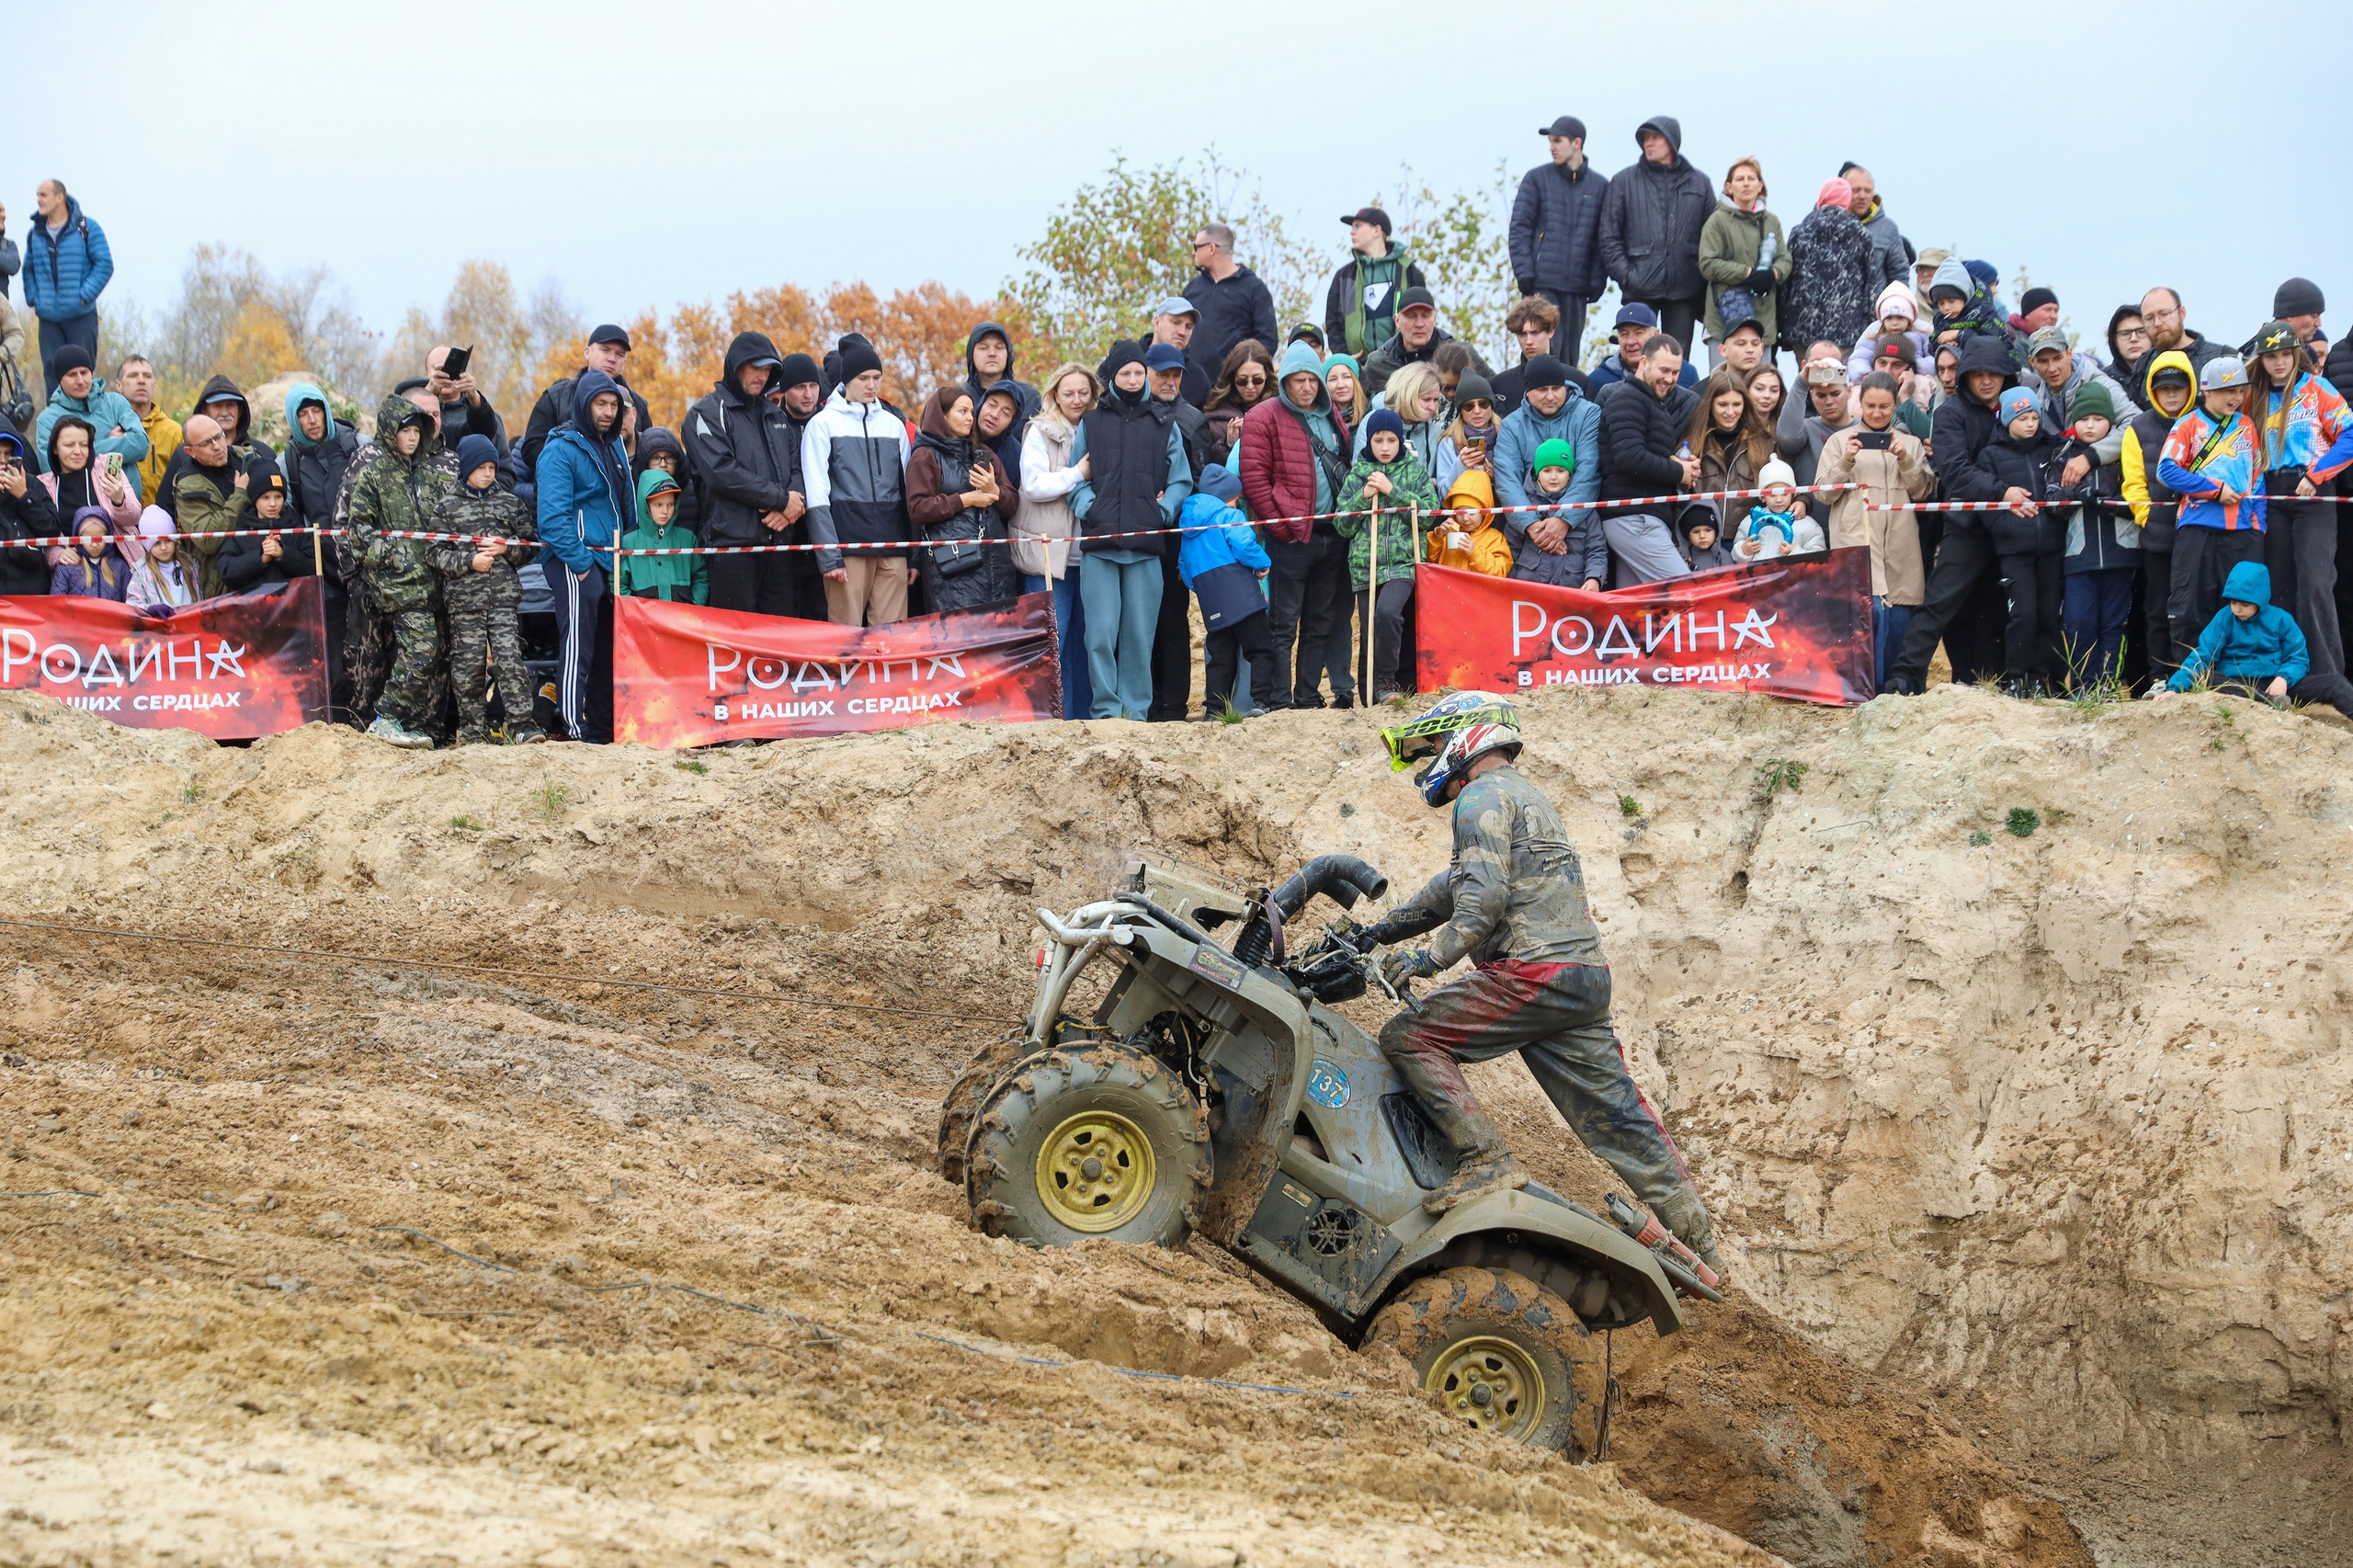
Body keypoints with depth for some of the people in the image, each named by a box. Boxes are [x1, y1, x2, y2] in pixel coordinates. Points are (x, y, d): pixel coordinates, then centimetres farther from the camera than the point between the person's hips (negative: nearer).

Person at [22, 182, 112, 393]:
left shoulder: (87, 228, -3)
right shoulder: (35, 233, 11)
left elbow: (105, 265, -5)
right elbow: (28, 269, 20)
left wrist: (85, 295, -12)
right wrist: (32, 298, 5)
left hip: (81, 315, -4)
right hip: (48, 318, 4)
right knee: (52, 373, 1)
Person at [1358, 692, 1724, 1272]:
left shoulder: (1483, 795, -3)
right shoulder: (1526, 795, 29)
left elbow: (1483, 898, -18)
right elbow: (1452, 890, 37)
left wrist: (1431, 956, -19)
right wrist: (1381, 930, 37)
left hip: (1532, 973, -9)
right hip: (1586, 977, 9)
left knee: (1408, 1037, -6)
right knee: (1617, 1116, 9)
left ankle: (1485, 1159, -17)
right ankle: (1697, 1240, 7)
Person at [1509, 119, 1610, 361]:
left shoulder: (1600, 186, 9)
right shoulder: (1537, 178, 5)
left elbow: (1604, 239, 9)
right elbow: (1519, 228, 2)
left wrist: (1597, 281, 0)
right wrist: (1524, 272, -8)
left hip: (1578, 288, 2)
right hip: (1542, 284, -2)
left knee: (1568, 358, 5)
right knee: (1545, 352, -11)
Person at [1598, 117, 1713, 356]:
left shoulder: (1699, 182, 11)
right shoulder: (1624, 181, 7)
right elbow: (1609, 235, 3)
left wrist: (1706, 280, 0)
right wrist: (1624, 274, -8)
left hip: (1684, 290, 1)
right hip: (1641, 290, -1)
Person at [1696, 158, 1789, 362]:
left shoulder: (1771, 221, 15)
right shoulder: (1718, 220, -1)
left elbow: (1784, 259, 12)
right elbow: (1708, 265, -7)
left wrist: (1773, 274, -11)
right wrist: (1748, 273, -14)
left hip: (1764, 312, 5)